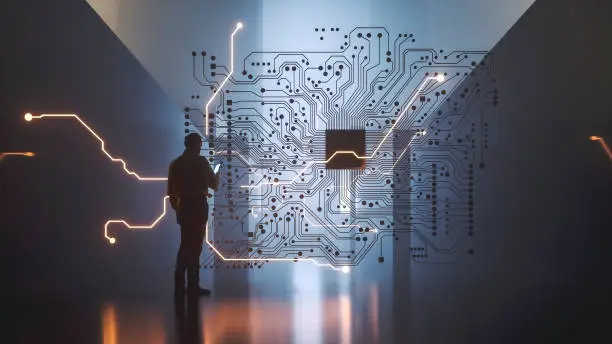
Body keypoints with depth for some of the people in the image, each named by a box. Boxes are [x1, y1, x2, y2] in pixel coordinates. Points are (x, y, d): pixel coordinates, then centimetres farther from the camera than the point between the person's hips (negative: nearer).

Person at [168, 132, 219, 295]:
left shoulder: (176, 163, 9)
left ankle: (180, 284, 16)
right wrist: (217, 176, 16)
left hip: (183, 206, 6)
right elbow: (213, 184, -5)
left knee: (186, 245, 14)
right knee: (195, 246, -2)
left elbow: (171, 189, 11)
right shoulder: (200, 161, -7)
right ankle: (193, 286, 0)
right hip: (198, 206, -6)